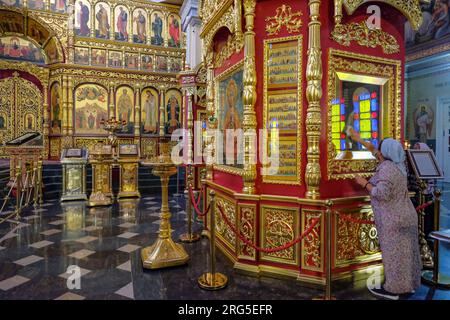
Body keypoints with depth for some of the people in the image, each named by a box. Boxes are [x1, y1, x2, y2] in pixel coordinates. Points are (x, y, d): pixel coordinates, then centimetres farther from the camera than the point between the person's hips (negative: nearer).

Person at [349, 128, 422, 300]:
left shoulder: (387, 168, -19)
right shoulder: (396, 164, 8)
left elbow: (382, 194, -26)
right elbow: (374, 151, 21)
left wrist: (364, 183, -13)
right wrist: (359, 139, 26)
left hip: (393, 220, -9)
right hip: (405, 216, 9)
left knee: (393, 253, 1)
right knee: (405, 253, 16)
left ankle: (393, 289, 13)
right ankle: (408, 285, 27)